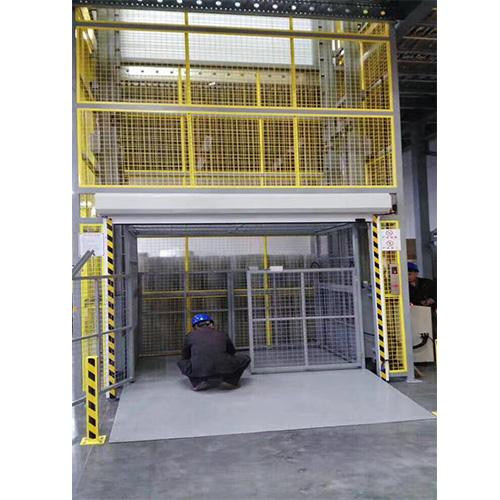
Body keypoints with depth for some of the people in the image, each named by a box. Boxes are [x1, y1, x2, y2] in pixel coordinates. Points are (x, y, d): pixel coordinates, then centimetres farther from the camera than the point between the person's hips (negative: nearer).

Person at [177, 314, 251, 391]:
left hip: (198, 372, 0)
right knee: (245, 358, 27)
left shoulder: (190, 336, 18)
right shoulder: (221, 335, 20)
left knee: (181, 362, 31)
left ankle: (199, 382, 10)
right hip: (223, 370, 1)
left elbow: (185, 358, 32)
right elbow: (233, 354, 35)